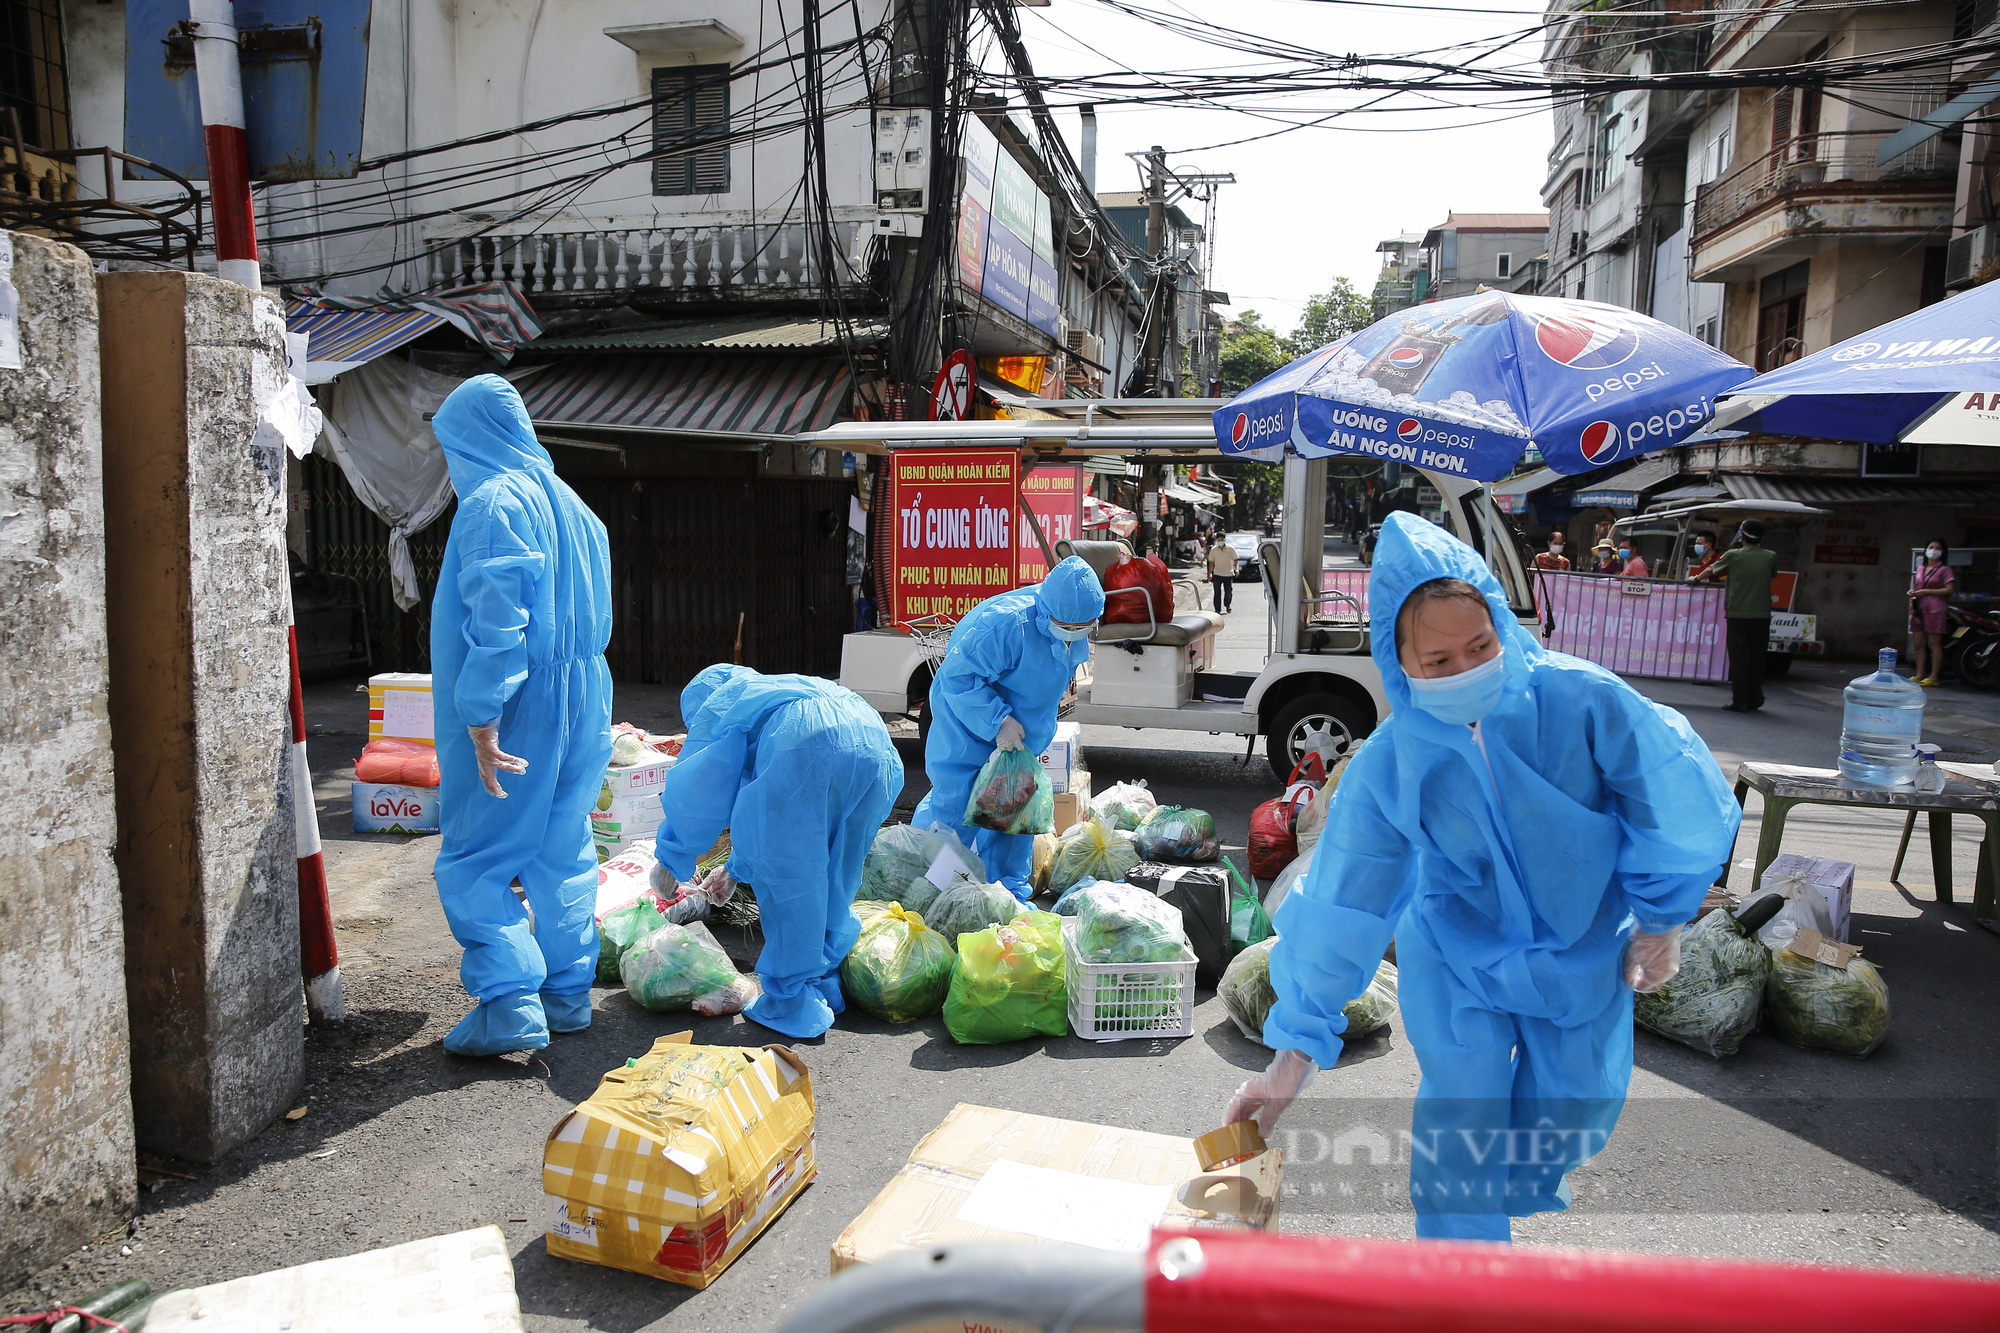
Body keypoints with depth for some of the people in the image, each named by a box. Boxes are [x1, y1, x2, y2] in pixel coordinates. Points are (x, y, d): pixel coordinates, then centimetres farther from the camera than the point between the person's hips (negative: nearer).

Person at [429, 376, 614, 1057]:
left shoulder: (492, 505, -14)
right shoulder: (569, 504, 14)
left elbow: (496, 620, -23)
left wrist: (481, 718, -23)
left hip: (516, 712, -8)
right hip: (578, 707, 9)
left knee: (473, 861, 2)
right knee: (563, 853, 15)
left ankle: (511, 1006, -1)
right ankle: (568, 993, 24)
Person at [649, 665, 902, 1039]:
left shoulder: (714, 704, 27)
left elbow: (694, 795, 22)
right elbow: (770, 813, 51)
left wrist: (669, 861, 38)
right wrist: (735, 868, 59)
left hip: (807, 744, -7)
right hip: (876, 746, 7)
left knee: (786, 879, 5)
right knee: (834, 881, 21)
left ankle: (793, 1005, 12)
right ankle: (824, 984, 30)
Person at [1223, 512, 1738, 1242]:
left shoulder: (1580, 699, -26)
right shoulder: (1387, 765, -24)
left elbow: (1672, 798, -9)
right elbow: (1339, 906, -18)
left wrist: (1660, 915, 0)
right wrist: (1297, 1046, -18)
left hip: (1586, 948, 2)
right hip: (1457, 961, -1)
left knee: (1578, 1105, 18)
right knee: (1462, 1115, -5)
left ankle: (1529, 1182, 56)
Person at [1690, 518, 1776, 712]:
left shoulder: (1733, 555, -3)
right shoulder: (1770, 557, 2)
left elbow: (1711, 570, 12)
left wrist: (1696, 578, 32)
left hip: (1737, 614, -2)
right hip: (1761, 615, 2)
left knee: (1738, 658, 1)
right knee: (1756, 659, 9)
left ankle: (1740, 701, 1)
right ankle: (1755, 700, 14)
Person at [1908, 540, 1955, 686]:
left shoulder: (1944, 569, -1)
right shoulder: (1920, 569, 19)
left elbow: (1949, 589, -10)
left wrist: (1927, 591, -14)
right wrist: (1912, 592, 7)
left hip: (1935, 610, -7)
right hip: (1919, 610, 7)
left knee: (1934, 644, -7)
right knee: (1919, 644, 5)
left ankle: (1933, 677, -6)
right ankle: (1920, 675, 10)